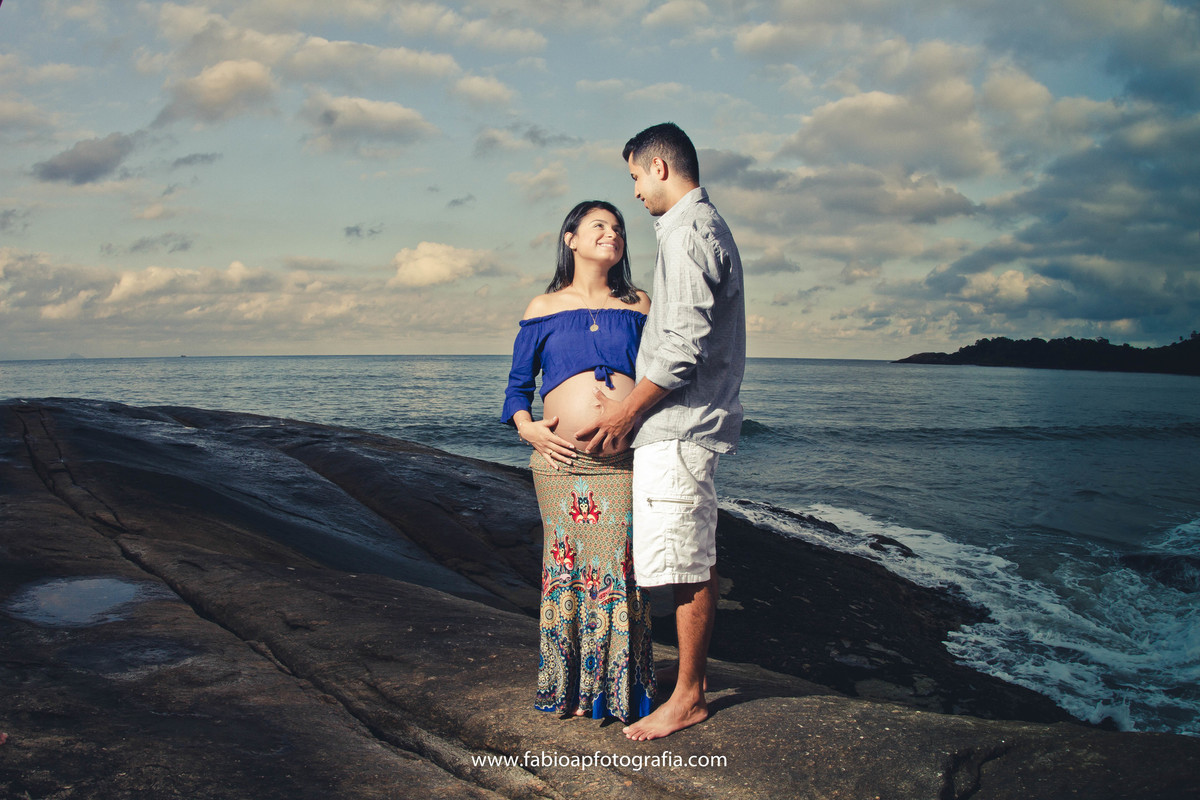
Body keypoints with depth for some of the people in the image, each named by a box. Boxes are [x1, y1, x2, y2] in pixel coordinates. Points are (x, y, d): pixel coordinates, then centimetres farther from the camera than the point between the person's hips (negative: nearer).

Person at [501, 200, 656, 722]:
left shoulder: (638, 306, 14)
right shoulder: (543, 309, 11)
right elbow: (518, 383, 14)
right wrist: (526, 426, -4)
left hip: (625, 463, 1)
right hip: (561, 462, 0)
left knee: (619, 572, -1)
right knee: (564, 569, 4)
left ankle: (618, 688, 13)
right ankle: (565, 685, 19)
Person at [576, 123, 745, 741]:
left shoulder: (688, 231, -13)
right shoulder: (708, 227, 21)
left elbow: (683, 346, -21)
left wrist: (629, 409, -11)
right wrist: (635, 404, 22)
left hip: (679, 427, -11)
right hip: (686, 423, 11)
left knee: (688, 567, -4)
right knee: (694, 563, 14)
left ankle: (688, 697, 3)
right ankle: (691, 681, 22)